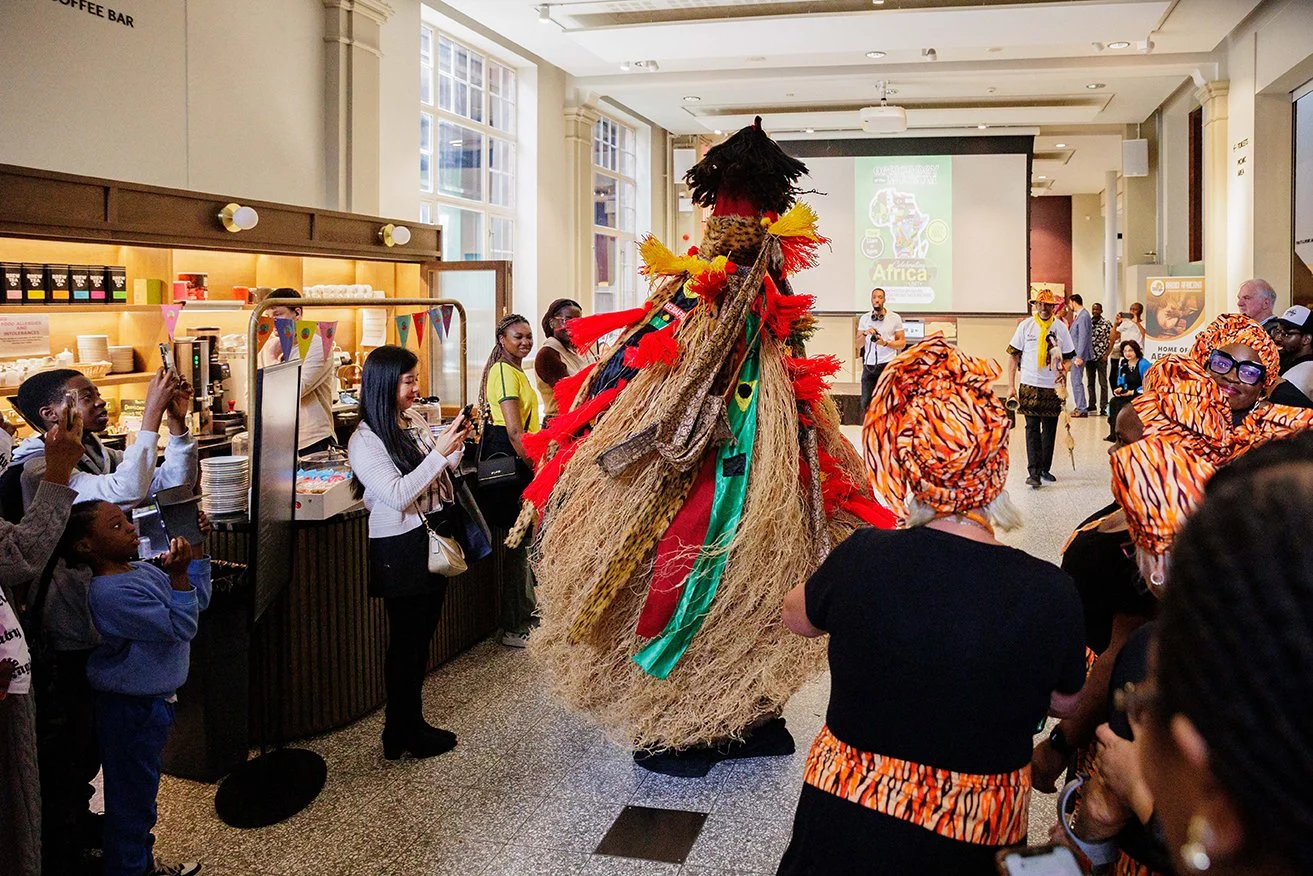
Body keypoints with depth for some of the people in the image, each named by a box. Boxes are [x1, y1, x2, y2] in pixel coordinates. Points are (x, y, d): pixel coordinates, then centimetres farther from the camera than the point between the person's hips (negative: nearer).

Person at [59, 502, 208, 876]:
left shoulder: (142, 570, 2)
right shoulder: (110, 593, -27)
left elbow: (199, 601, 12)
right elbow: (181, 627, -27)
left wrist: (195, 551, 4)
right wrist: (179, 575, -31)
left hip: (153, 701, 10)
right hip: (132, 709, -10)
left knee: (142, 789, 25)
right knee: (131, 796, 6)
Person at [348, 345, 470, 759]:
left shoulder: (416, 422, 5)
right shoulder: (365, 441, -15)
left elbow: (442, 473, 16)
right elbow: (397, 495, -23)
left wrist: (455, 443, -2)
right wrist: (439, 452, -25)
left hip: (435, 539, 7)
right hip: (402, 550, -7)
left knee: (422, 636, 15)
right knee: (405, 641, 3)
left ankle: (409, 724, 28)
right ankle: (401, 735, 17)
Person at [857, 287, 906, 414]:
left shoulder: (895, 318, 3)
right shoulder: (864, 319, 11)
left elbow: (902, 343, 2)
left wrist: (885, 343, -14)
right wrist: (865, 334, -12)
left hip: (888, 364, -3)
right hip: (869, 365, 3)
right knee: (866, 402, 0)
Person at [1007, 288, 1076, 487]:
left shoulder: (1060, 327, 4)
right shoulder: (1025, 326, 0)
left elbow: (1068, 356, 12)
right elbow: (1013, 355, 2)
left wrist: (1064, 368, -12)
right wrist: (1011, 386, -3)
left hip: (1053, 386, 2)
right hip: (1030, 385, -2)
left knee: (1050, 430, 10)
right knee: (1032, 429, -6)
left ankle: (1045, 469, 23)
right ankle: (1033, 472, -9)